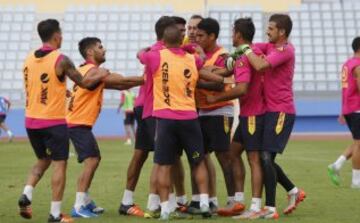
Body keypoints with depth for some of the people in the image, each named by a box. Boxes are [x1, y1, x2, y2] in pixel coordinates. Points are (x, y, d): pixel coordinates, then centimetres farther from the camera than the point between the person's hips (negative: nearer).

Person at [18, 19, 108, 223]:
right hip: (54, 122, -6)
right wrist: (101, 75, 17)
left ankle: (26, 195, 2)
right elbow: (84, 83, -3)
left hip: (31, 121, 6)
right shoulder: (61, 60, -12)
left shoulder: (29, 59, 7)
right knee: (59, 165, 2)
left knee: (43, 160, 23)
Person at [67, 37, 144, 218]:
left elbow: (118, 85, 12)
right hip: (78, 124, -11)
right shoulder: (92, 71, -15)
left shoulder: (91, 71, 17)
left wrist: (142, 80, 2)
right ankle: (78, 207, -20)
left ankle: (85, 201, 27)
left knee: (94, 160, 19)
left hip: (80, 124, 11)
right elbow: (121, 81, -14)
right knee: (91, 161, -16)